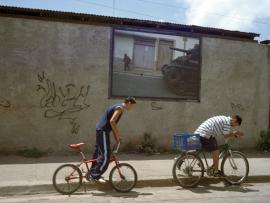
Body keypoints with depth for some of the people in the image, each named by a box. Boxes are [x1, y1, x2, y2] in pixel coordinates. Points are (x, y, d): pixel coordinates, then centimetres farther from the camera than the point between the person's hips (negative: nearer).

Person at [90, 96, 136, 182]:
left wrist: (116, 136, 18)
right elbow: (112, 121, -22)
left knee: (98, 152, 17)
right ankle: (96, 175, -7)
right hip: (103, 131, -11)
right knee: (106, 155, -11)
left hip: (100, 129, 11)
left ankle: (93, 172, 26)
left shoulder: (117, 107, 19)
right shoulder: (120, 108, -12)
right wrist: (118, 135, -14)